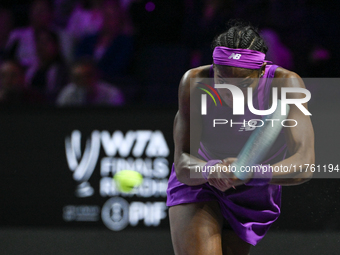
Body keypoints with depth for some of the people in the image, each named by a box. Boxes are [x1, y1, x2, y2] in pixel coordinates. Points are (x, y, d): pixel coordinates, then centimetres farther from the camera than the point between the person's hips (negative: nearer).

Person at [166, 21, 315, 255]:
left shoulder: (286, 85, -28)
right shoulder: (195, 83, -26)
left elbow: (303, 164, -38)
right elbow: (183, 165, -30)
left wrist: (250, 174, -56)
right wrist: (210, 170, -54)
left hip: (255, 198, 2)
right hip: (198, 186, -2)